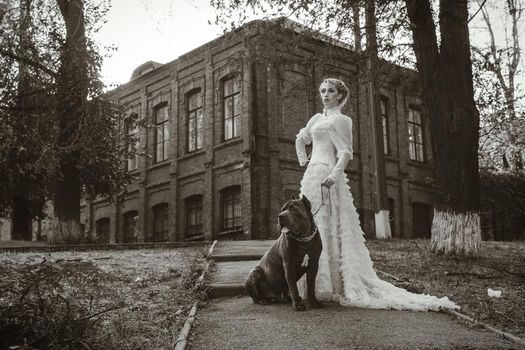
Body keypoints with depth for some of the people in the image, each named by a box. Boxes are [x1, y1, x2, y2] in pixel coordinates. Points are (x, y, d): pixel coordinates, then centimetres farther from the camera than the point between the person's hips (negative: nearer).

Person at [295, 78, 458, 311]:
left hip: (327, 178, -8)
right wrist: (303, 161, 19)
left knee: (328, 229, -10)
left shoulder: (340, 120, -3)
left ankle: (333, 285, -9)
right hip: (312, 176, 8)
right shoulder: (317, 118, 20)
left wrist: (335, 174, -28)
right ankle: (315, 284, 9)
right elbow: (300, 139, 34)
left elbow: (345, 152, -13)